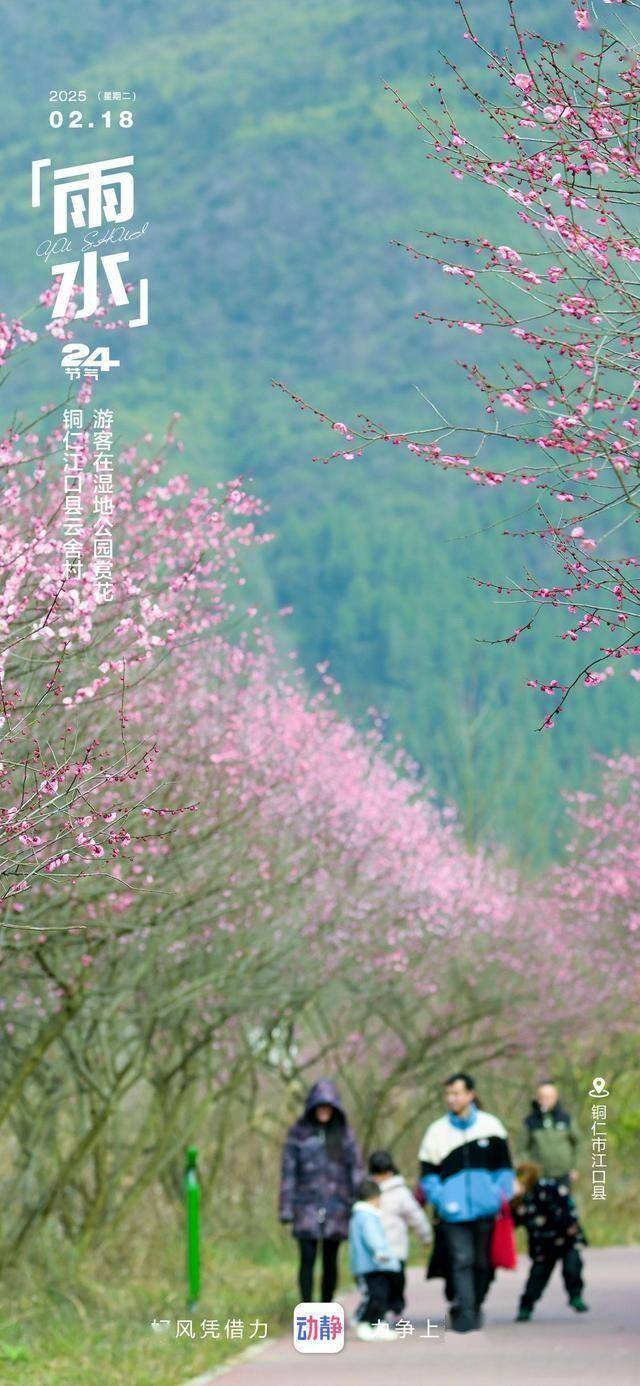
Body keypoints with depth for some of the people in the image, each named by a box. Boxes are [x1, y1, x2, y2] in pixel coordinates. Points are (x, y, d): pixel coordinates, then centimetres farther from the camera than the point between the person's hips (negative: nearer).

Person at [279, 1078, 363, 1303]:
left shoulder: (344, 1133, 6)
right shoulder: (299, 1133, 2)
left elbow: (356, 1168, 6)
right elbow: (289, 1171, 2)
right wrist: (286, 1208, -3)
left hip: (336, 1206, 2)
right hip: (307, 1205, -2)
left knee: (330, 1261, 6)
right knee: (307, 1259, -9)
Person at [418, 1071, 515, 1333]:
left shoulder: (491, 1126, 6)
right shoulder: (437, 1131, 5)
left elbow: (504, 1166, 13)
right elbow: (428, 1172, 7)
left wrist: (503, 1195, 1)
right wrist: (440, 1200, -7)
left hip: (486, 1210, 1)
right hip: (454, 1211, -1)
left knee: (483, 1261, 9)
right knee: (461, 1260, -12)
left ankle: (475, 1308, 25)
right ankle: (463, 1313, -14)